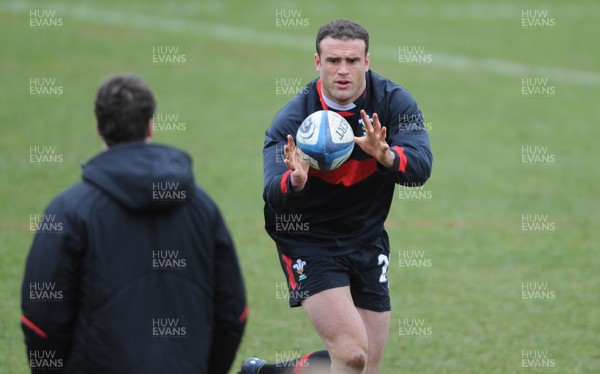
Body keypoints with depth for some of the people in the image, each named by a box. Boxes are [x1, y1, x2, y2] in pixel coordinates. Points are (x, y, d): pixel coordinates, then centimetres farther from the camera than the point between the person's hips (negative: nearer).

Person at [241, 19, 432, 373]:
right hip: (309, 244, -4)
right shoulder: (292, 120, -17)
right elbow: (274, 196, -28)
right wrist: (295, 181, -51)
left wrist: (385, 155, -46)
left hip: (368, 244, 4)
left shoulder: (394, 102, -11)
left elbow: (420, 167, -24)